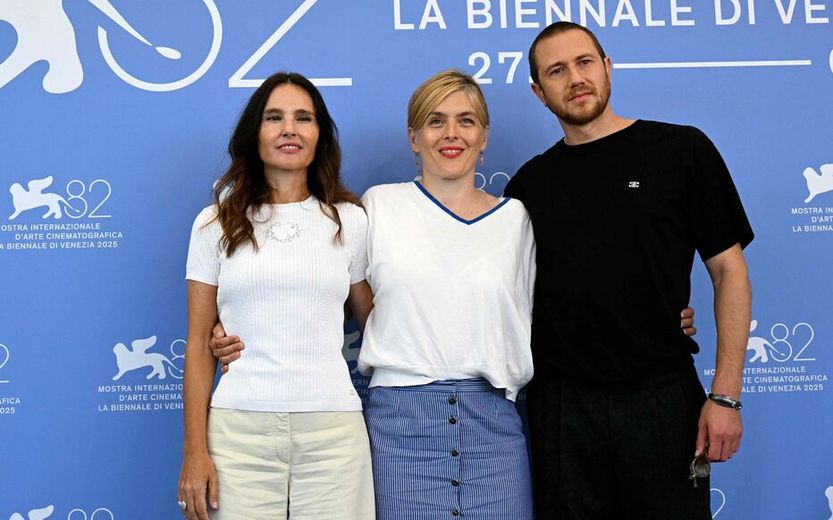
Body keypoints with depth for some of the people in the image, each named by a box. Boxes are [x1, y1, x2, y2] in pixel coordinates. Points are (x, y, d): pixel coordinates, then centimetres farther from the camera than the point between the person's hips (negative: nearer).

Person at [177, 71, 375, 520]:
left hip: (332, 430, 1)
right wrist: (194, 452, -1)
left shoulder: (349, 221, 6)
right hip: (239, 428, 0)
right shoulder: (216, 223, 5)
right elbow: (199, 345, 4)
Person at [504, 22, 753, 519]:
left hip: (663, 397, -2)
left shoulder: (682, 150, -1)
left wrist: (725, 394, -9)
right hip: (560, 404, 2)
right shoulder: (529, 183, 7)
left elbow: (729, 271, -2)